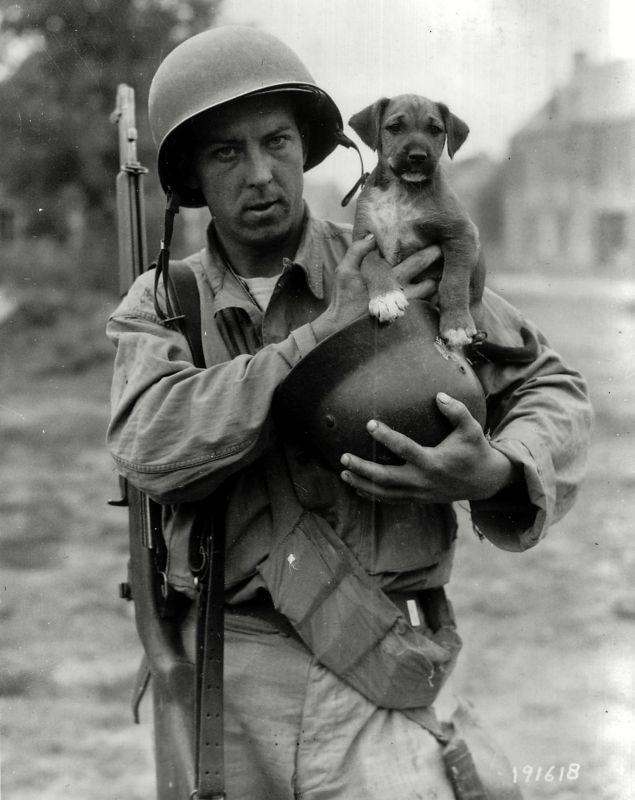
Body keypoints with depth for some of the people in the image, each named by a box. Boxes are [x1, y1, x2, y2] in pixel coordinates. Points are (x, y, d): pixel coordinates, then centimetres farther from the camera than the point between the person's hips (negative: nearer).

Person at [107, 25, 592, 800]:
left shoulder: (409, 267, 0)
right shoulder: (159, 305, 3)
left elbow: (549, 390, 7)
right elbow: (153, 444, -16)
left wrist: (496, 474, -16)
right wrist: (328, 334, -17)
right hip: (221, 672, 2)